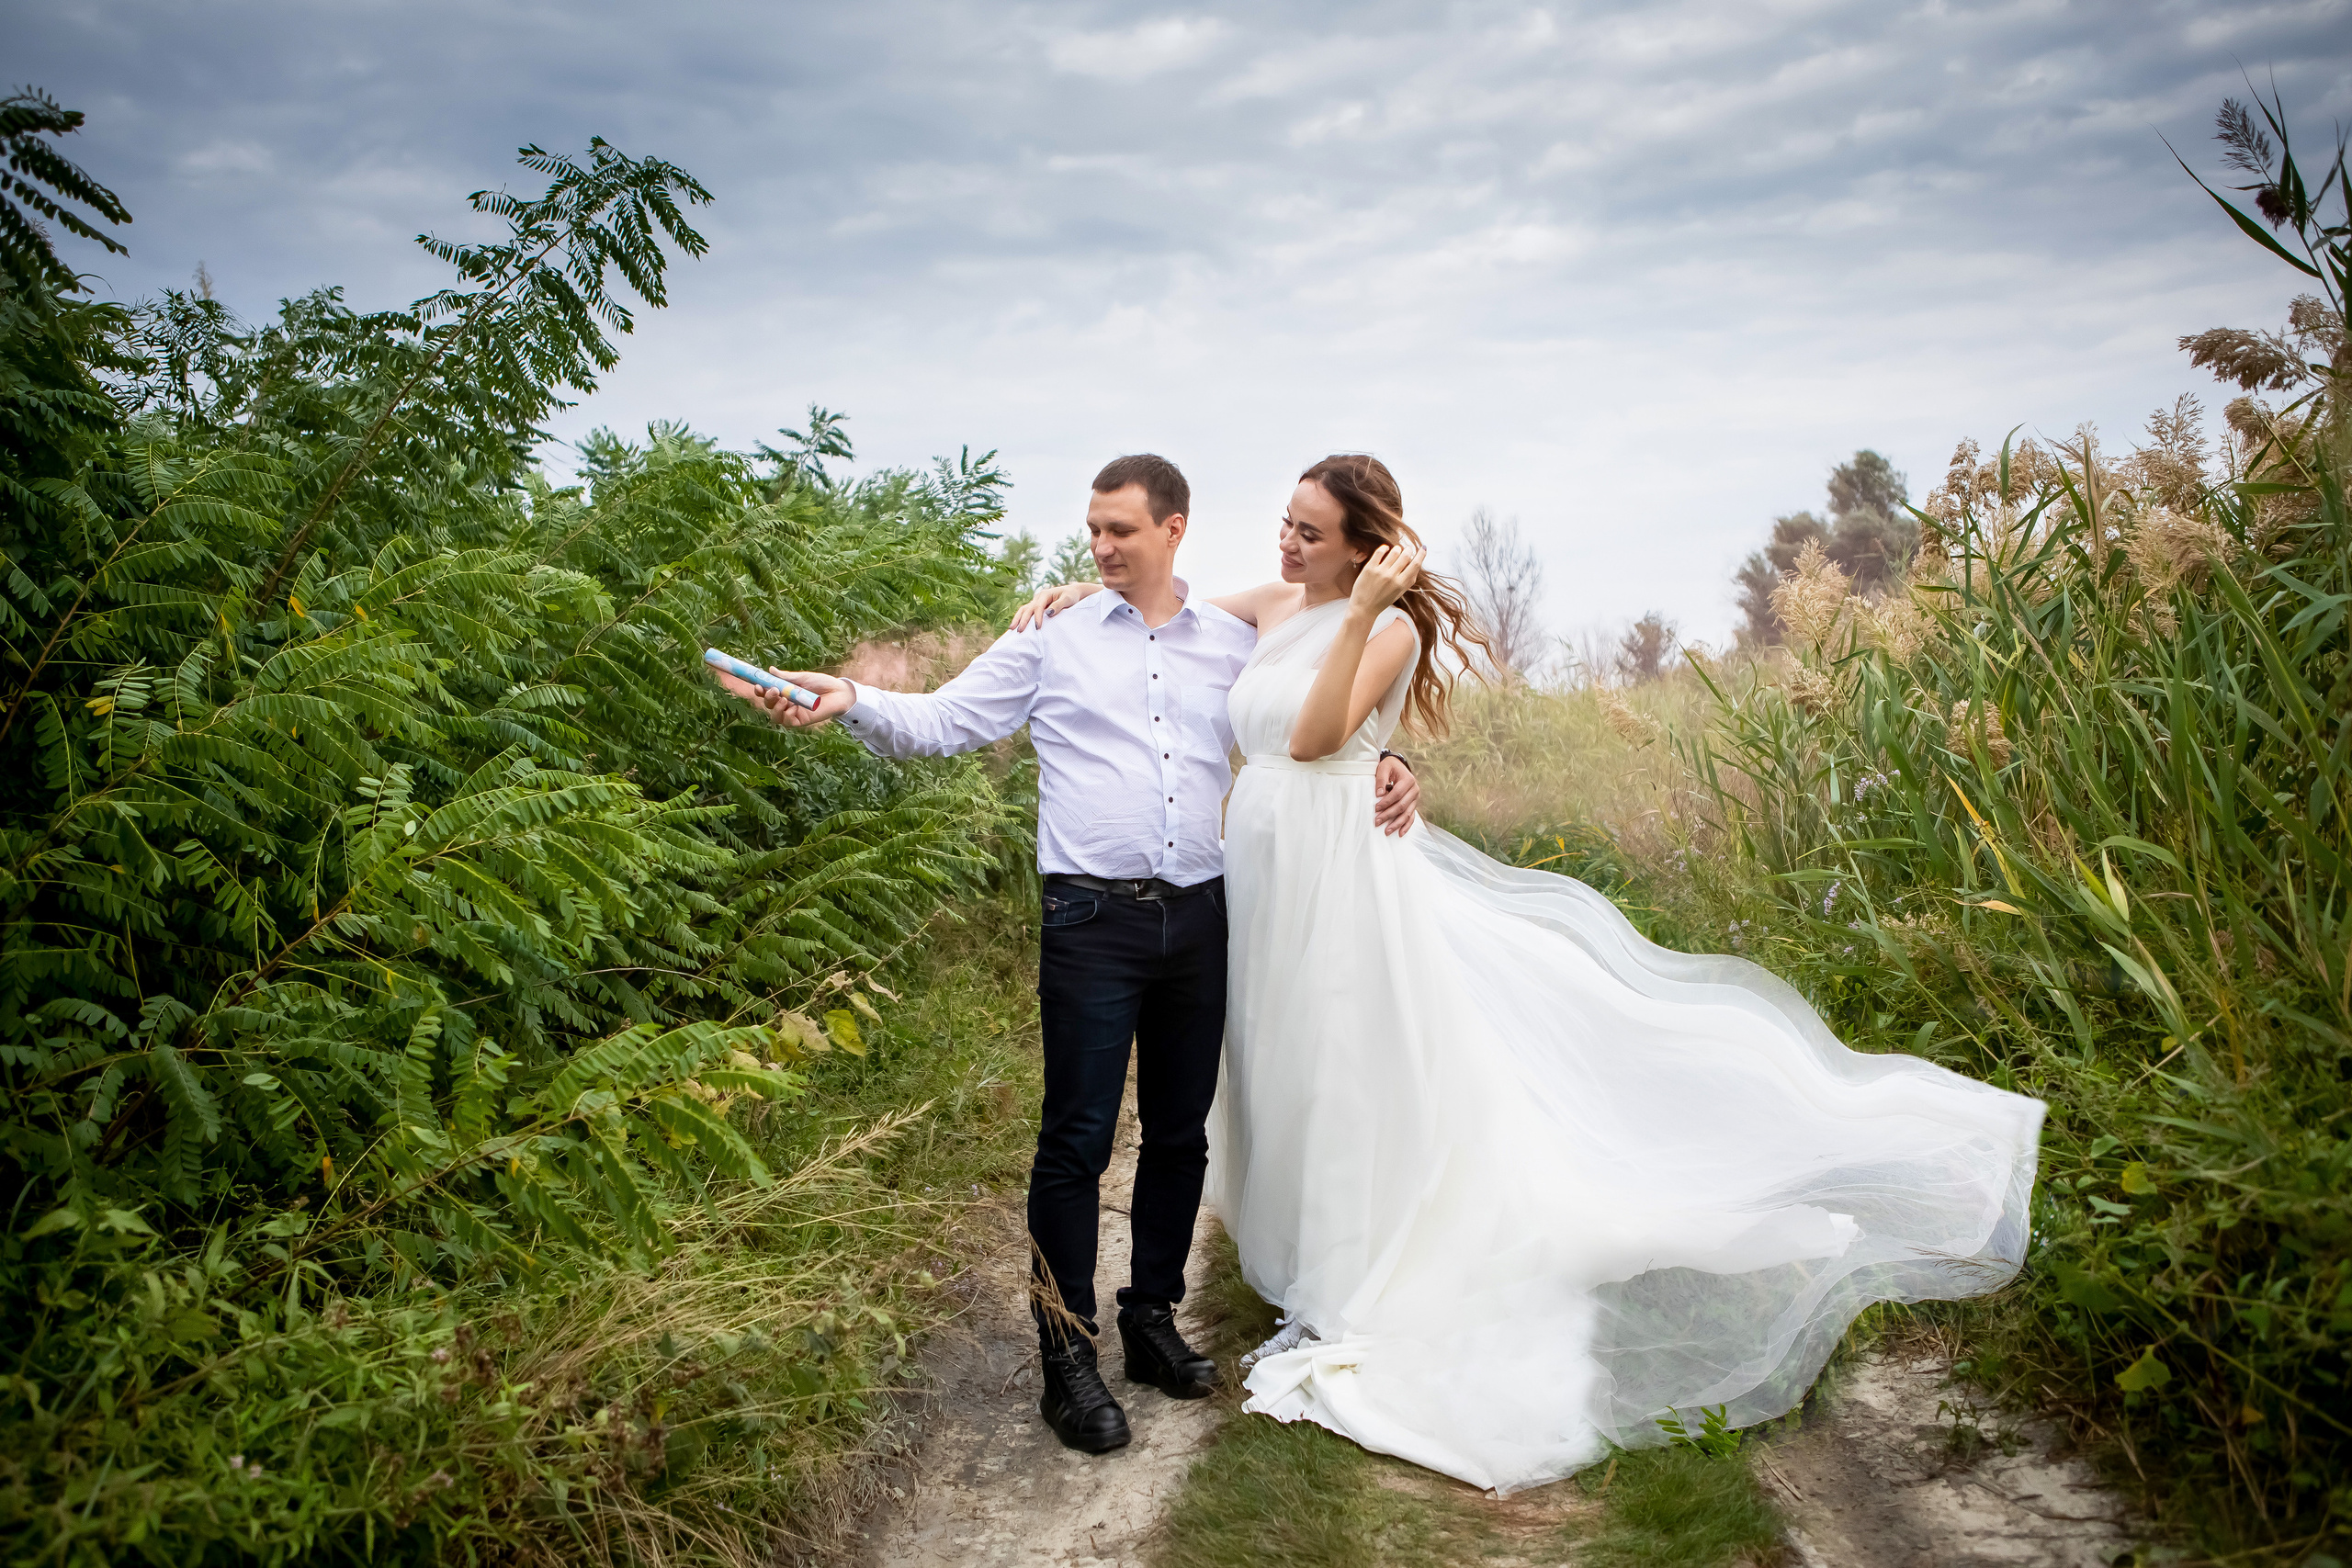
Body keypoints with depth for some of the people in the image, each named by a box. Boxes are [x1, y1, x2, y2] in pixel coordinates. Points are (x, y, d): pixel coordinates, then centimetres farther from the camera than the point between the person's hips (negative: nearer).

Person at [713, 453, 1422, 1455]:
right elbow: (944, 721, -1)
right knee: (1077, 1139, -3)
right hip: (1095, 921, -3)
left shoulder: (1237, 644, 12)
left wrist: (1383, 766, 1)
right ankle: (1066, 1352, 9)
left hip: (1200, 918, 3)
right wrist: (850, 701, -17)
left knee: (1180, 1135, 12)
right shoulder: (1053, 639, 5)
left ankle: (1153, 1320, 28)